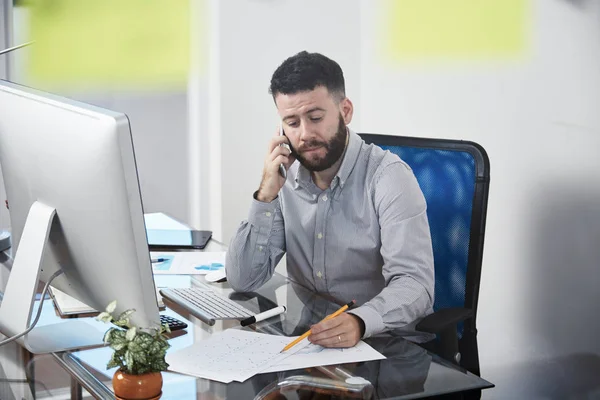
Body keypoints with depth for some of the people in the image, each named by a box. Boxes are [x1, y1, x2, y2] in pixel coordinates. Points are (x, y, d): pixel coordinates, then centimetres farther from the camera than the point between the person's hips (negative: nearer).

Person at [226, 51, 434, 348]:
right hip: (309, 338, 5)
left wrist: (360, 322, -42)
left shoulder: (388, 176, -12)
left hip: (391, 347, -4)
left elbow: (415, 284, -23)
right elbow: (242, 281, -2)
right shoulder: (286, 178, 3)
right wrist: (266, 195, -12)